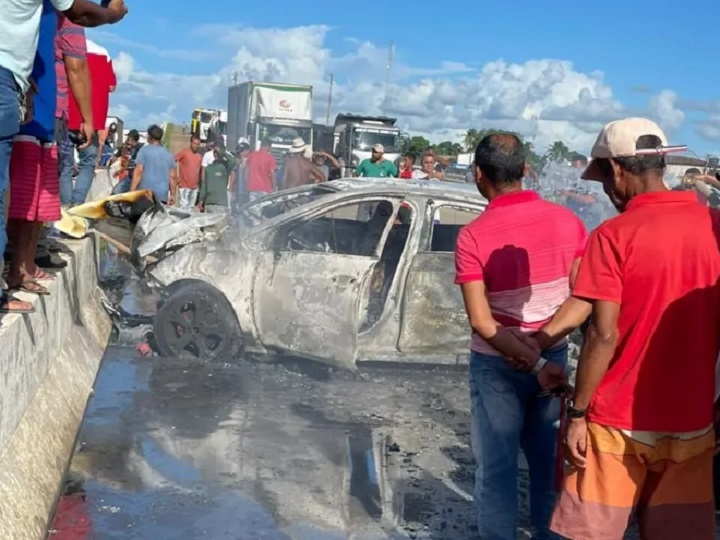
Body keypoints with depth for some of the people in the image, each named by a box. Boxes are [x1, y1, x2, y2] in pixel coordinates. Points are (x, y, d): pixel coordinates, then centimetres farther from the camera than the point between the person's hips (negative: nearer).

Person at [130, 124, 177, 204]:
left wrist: (132, 191, -8)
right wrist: (172, 195, 19)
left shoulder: (144, 150, 0)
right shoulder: (169, 154, 14)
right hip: (162, 196, 4)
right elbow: (173, 177, 12)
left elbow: (138, 171, -8)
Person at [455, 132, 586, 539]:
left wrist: (534, 363, -17)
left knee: (497, 468, 7)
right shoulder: (566, 221, -5)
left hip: (496, 364, -3)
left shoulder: (474, 235, -15)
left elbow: (481, 320, -20)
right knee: (548, 461, 17)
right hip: (553, 355, 4)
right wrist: (540, 340, -5)